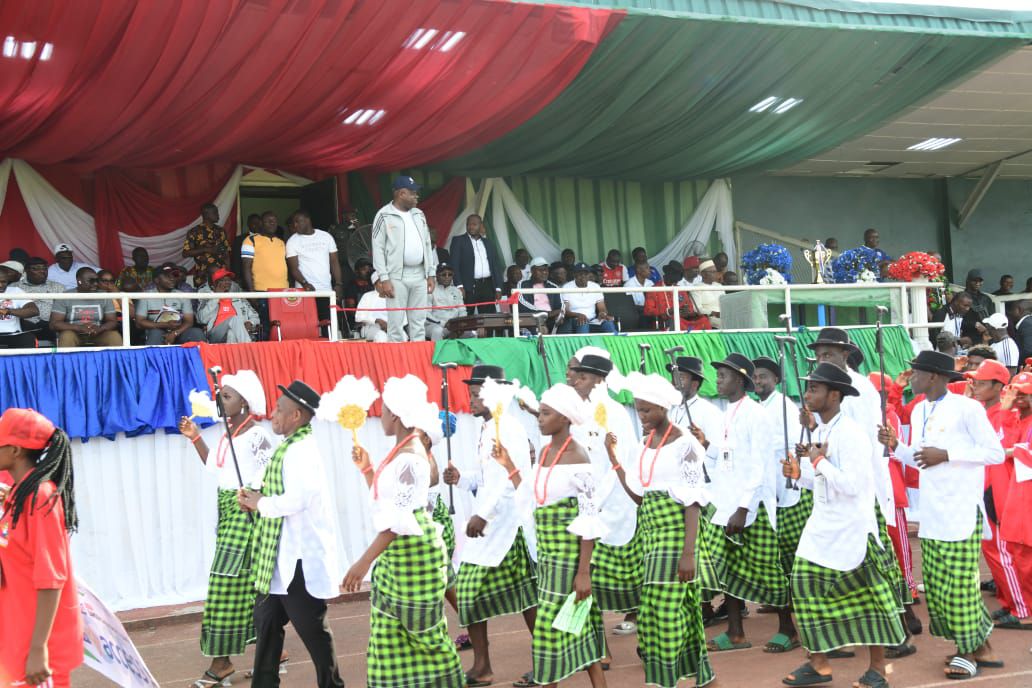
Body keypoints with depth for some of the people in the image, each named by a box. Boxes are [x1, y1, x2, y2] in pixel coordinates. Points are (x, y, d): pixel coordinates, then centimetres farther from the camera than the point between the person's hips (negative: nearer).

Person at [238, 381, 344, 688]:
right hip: (283, 554, 10)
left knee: (311, 627, 1)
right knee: (267, 620, 17)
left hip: (300, 556, -10)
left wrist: (260, 503, -16)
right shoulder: (293, 446, 12)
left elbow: (297, 499, -31)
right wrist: (256, 495, 2)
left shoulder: (300, 449, -19)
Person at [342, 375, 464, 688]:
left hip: (413, 551, -10)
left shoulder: (410, 458, -21)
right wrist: (366, 468, 11)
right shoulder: (401, 451, 10)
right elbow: (383, 500, 20)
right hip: (396, 554, 10)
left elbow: (398, 520, -25)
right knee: (393, 632, 12)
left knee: (422, 630, 1)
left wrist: (365, 562, -26)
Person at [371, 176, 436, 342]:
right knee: (396, 322, -5)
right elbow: (378, 248, -7)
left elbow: (427, 244, 17)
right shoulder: (384, 215, -4)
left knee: (419, 322, 6)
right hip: (397, 276, -5)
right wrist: (384, 279, -13)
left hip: (420, 275, 6)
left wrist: (431, 274, 10)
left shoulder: (419, 214, 15)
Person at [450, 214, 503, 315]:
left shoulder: (489, 244, 18)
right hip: (468, 287, -4)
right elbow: (454, 264, -3)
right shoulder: (458, 241, 5)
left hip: (487, 286, 4)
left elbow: (496, 267, 18)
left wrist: (498, 288, 8)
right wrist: (459, 286, -13)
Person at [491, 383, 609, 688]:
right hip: (547, 551, 8)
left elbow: (588, 520, -17)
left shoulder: (577, 458, -15)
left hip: (569, 553, -8)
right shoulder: (544, 452, 9)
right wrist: (508, 466, 12)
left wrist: (583, 571, -19)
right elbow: (532, 499, 13)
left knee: (553, 623, -2)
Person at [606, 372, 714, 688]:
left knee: (662, 605, -8)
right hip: (649, 527, 7)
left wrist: (689, 552, -18)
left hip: (674, 528, -7)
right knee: (678, 606, 11)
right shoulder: (645, 443, 11)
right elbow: (639, 496, 9)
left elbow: (694, 502, -12)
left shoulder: (684, 444, -10)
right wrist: (614, 458, 5)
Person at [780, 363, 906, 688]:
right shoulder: (818, 433, 10)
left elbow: (851, 485, -25)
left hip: (851, 531, -8)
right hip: (821, 528, 8)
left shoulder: (851, 434, -18)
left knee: (866, 597, 4)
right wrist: (799, 473, 3)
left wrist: (818, 461, -18)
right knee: (808, 588, 6)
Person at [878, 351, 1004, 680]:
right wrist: (895, 445, 1)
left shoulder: (967, 408, -10)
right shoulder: (919, 411, 12)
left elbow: (995, 453, -12)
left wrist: (946, 454, -17)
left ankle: (972, 650, 13)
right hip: (930, 513, 8)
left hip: (961, 512, -7)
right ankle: (979, 645, 22)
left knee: (958, 585, -4)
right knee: (937, 586, 8)